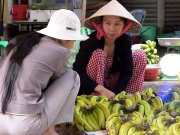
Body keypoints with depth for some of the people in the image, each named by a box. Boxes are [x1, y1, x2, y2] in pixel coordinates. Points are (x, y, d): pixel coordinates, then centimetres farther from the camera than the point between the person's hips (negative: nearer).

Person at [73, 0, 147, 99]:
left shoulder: (125, 40, -12)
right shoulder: (91, 41, -23)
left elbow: (127, 71, -13)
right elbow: (77, 71, -29)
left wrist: (114, 93, -28)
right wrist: (101, 89, -38)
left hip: (112, 84, 4)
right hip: (91, 87, -4)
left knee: (140, 55, -9)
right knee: (98, 53, -30)